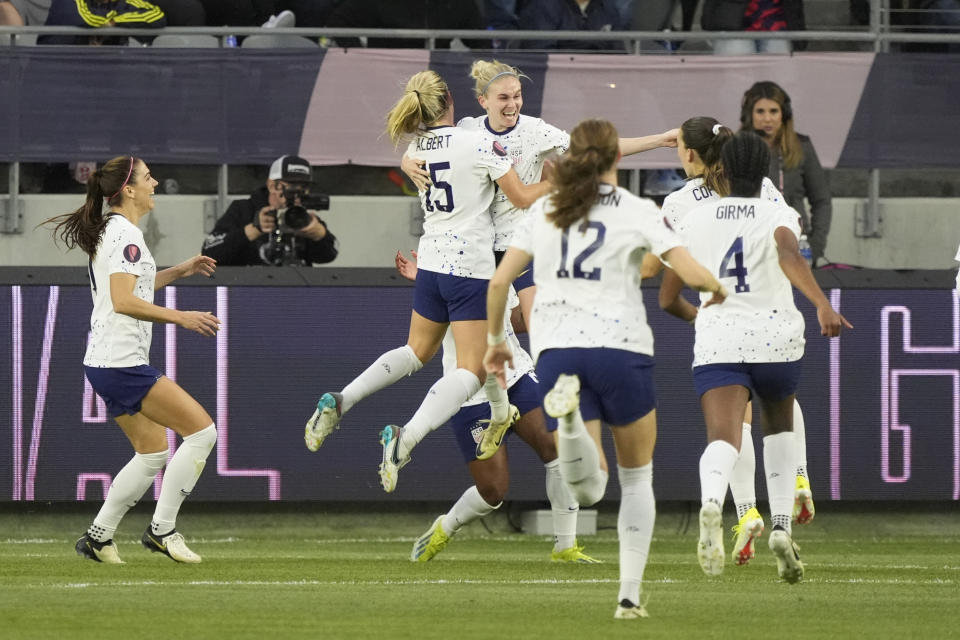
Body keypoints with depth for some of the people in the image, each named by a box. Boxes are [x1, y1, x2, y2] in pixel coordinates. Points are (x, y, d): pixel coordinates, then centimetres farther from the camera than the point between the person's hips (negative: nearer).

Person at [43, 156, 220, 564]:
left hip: (107, 363, 10)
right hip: (122, 363, -10)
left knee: (152, 454, 16)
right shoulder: (126, 235, -15)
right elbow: (123, 302, -24)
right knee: (201, 430, -9)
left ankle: (98, 536, 15)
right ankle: (162, 529, -6)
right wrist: (181, 318, -24)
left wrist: (180, 271, 25)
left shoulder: (108, 231, 16)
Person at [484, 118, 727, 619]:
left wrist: (495, 340, 20)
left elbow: (500, 280, 6)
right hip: (621, 347, -2)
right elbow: (691, 273, -6)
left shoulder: (544, 211, 12)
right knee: (637, 477, 19)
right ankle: (630, 594, 12)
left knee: (587, 490, -5)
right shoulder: (636, 211, 2)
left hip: (555, 351, 2)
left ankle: (568, 412, -37)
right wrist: (717, 289, 16)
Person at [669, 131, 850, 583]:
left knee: (723, 437, -16)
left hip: (717, 339, 0)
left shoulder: (694, 220, 11)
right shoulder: (779, 215, 2)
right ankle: (781, 525, 11)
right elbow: (789, 256, -21)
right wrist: (823, 306, -32)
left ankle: (711, 502, -50)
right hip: (775, 336, 0)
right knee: (780, 427, 26)